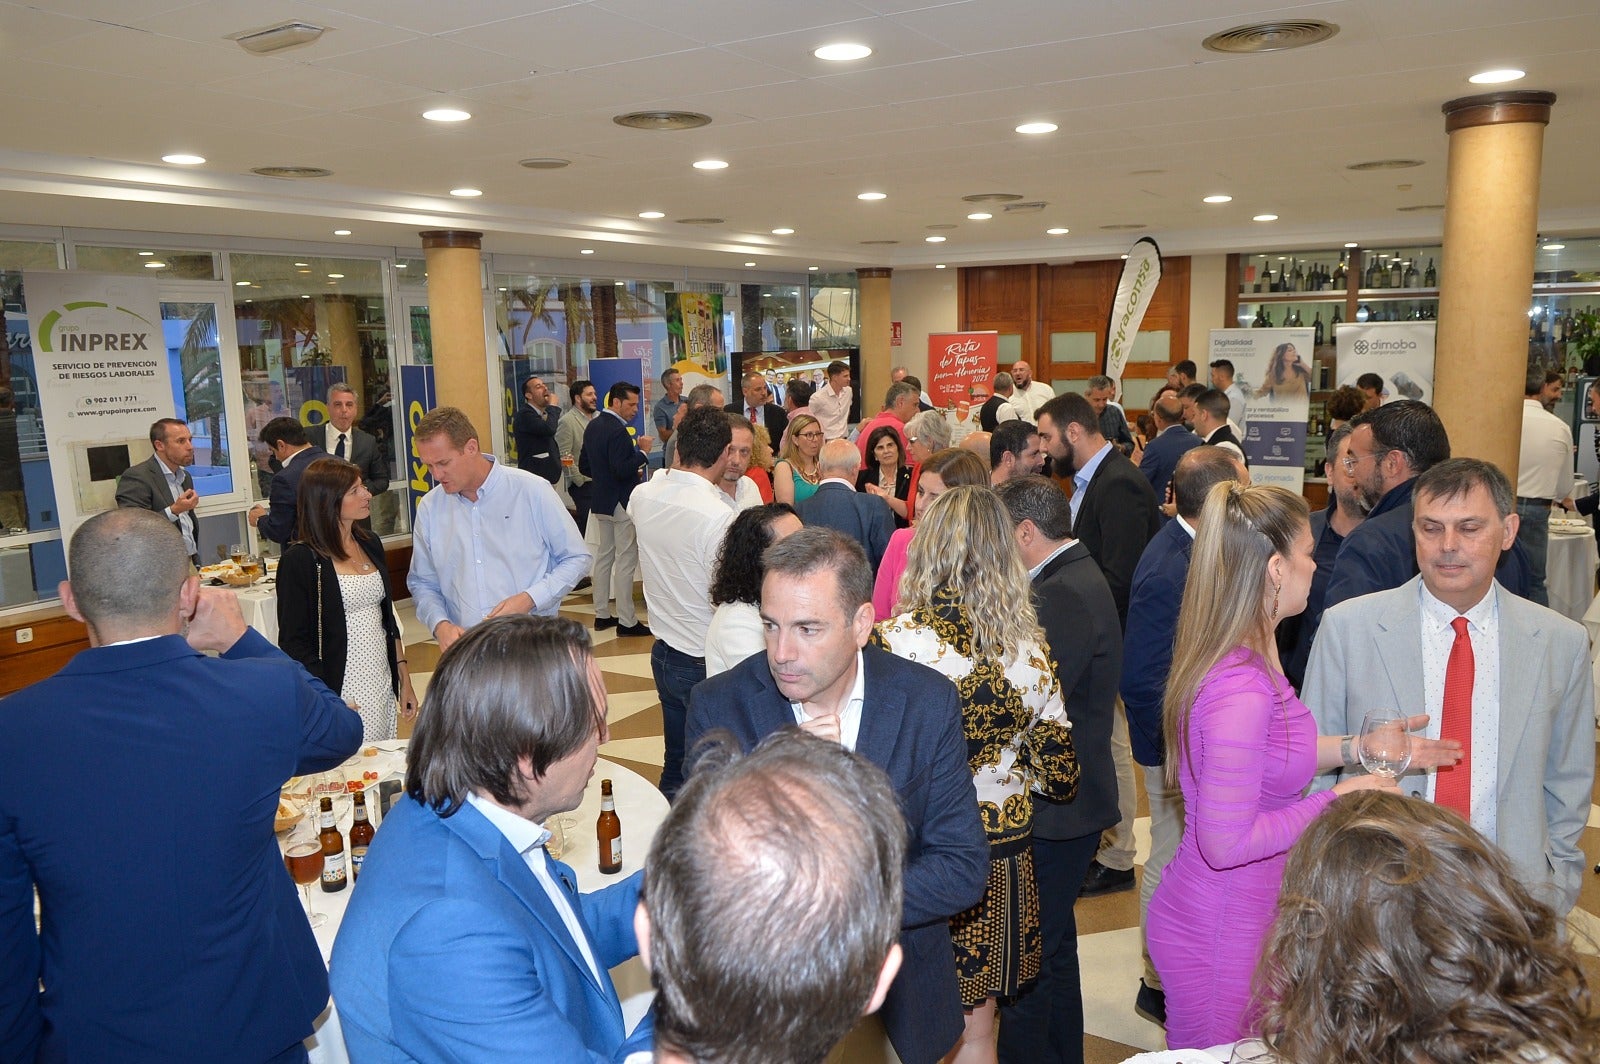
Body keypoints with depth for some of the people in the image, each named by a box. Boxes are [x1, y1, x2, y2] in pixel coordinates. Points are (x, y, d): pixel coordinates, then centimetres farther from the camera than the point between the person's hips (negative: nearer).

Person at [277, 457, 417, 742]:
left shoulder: (370, 544, 10)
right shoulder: (300, 559, -9)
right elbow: (294, 643, -10)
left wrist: (404, 679, 14)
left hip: (383, 686, 6)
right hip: (338, 692, -6)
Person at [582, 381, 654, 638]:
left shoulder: (593, 426, 9)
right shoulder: (618, 431, -20)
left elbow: (584, 466, 14)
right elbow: (622, 470, -27)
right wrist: (642, 451, -16)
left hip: (600, 501, 9)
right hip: (621, 502, -9)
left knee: (604, 556, 16)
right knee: (625, 561, -4)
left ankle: (602, 614, 23)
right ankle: (626, 621, 0)